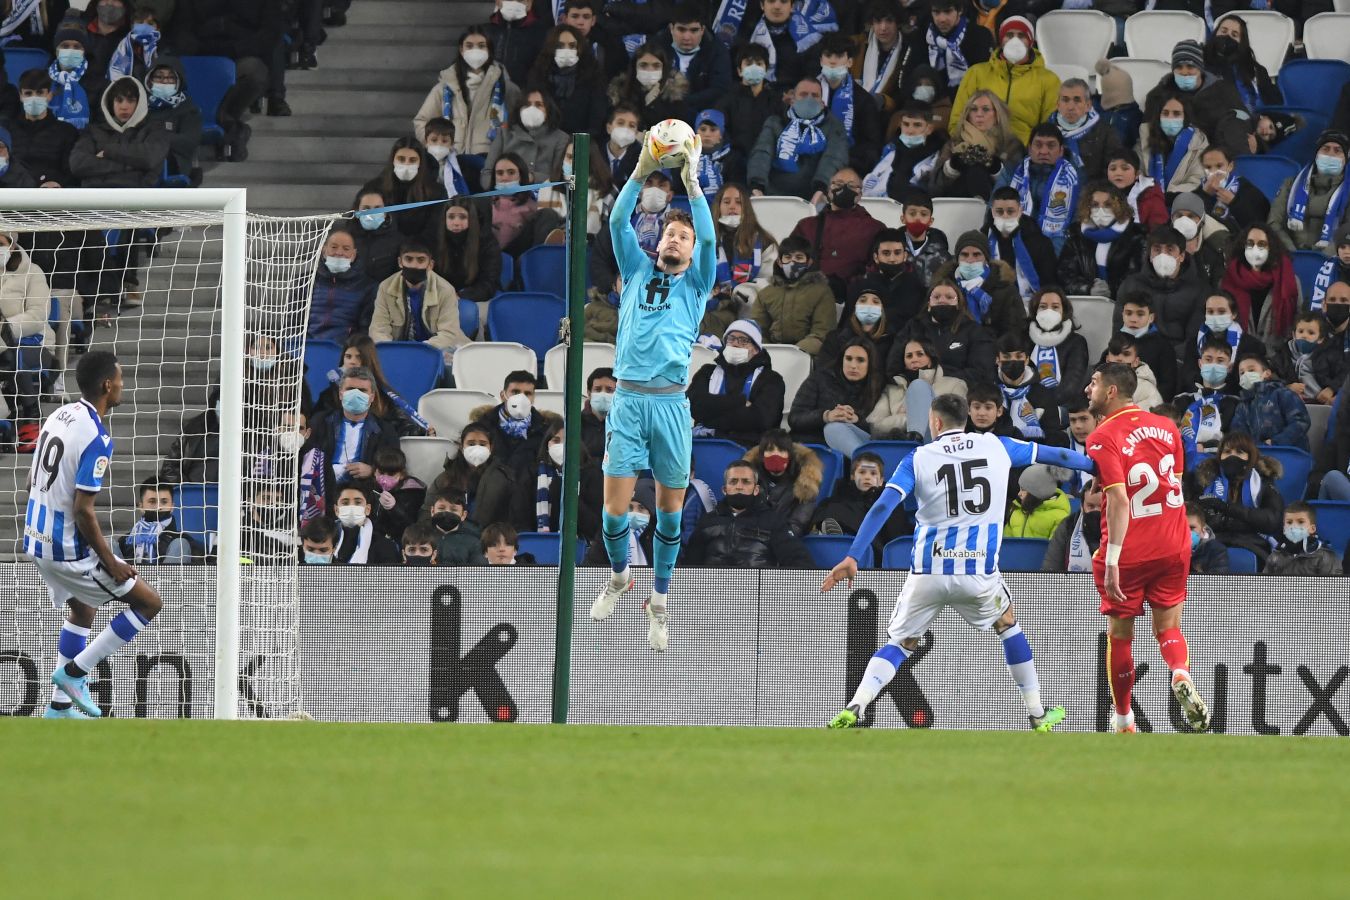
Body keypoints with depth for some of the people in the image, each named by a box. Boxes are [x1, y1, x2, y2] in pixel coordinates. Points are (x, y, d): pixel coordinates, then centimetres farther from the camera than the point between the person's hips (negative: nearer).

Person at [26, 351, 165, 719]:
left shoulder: (59, 415, 4)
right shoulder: (96, 437, -23)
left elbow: (33, 481, 13)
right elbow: (83, 511, -25)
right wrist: (111, 563, -16)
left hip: (37, 540, 9)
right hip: (69, 550, -9)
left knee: (82, 609, 30)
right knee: (149, 603, 3)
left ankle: (59, 705, 30)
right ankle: (75, 671, 4)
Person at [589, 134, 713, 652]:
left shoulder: (696, 284, 13)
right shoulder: (637, 271, 16)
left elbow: (710, 239, -3)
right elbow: (618, 223, 5)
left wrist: (692, 182, -10)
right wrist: (641, 173, -6)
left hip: (671, 403, 0)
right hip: (628, 399, 0)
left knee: (670, 506, 2)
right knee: (615, 505, -5)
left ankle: (659, 603, 14)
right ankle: (619, 576, 21)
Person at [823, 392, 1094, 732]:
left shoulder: (918, 459, 2)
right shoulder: (996, 447, 7)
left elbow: (883, 507, -8)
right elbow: (1054, 455, 19)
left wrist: (853, 557, -12)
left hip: (928, 571, -1)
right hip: (980, 572, 1)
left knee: (898, 644, 12)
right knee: (1007, 624, 28)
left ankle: (853, 709, -10)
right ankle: (1038, 714, 29)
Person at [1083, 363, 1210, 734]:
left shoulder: (1104, 438, -14)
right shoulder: (1166, 427, 5)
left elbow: (1118, 499, -22)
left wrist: (1112, 560, -23)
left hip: (1129, 554, -4)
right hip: (1173, 549, 4)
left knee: (1119, 635, 12)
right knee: (1168, 629, 12)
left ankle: (1123, 721, 20)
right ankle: (1182, 677, -21)